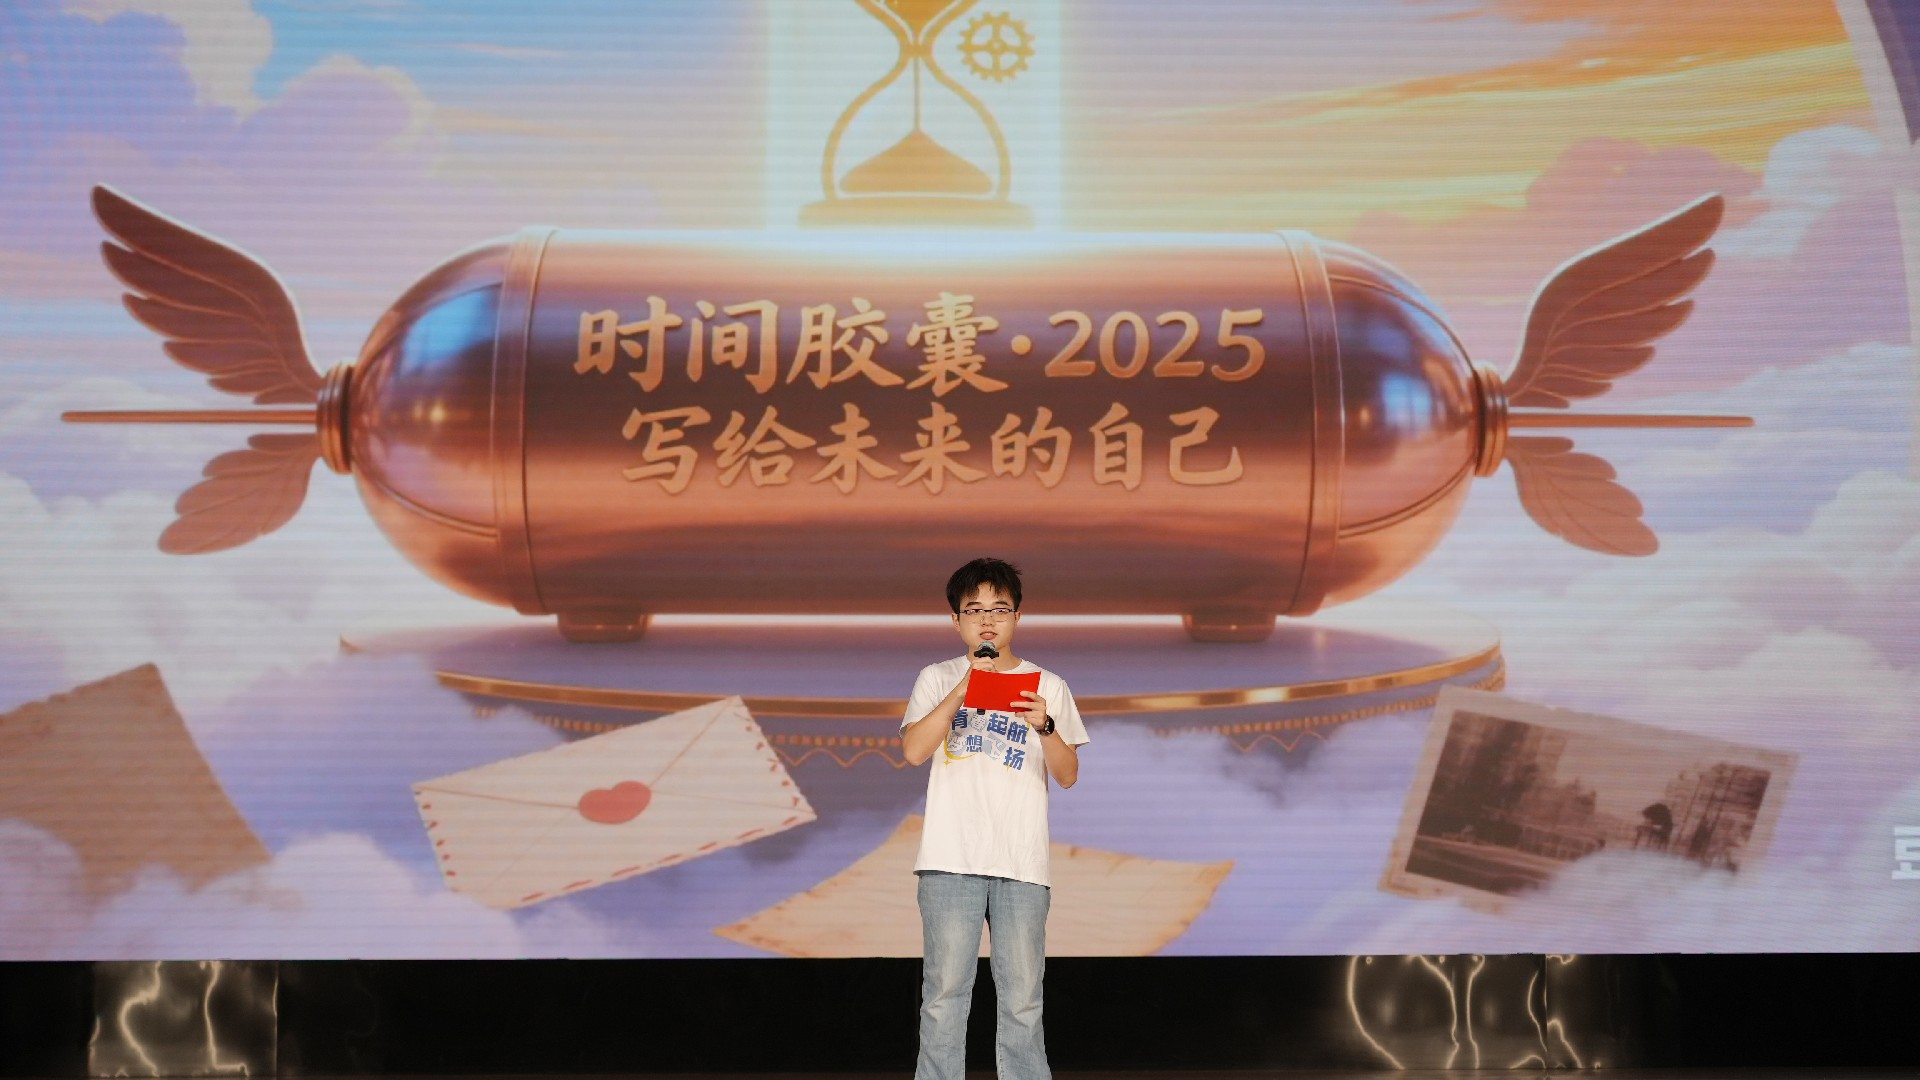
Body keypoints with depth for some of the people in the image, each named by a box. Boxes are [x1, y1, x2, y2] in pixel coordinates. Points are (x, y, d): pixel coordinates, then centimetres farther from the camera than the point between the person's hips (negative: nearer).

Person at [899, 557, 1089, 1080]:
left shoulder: (1048, 686, 12)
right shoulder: (937, 679, 11)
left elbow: (1067, 775, 6)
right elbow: (914, 750, -5)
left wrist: (1045, 725, -12)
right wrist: (963, 690, -13)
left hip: (1022, 863, 1)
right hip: (951, 859, -1)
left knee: (1023, 1002, 1)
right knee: (944, 996, -1)